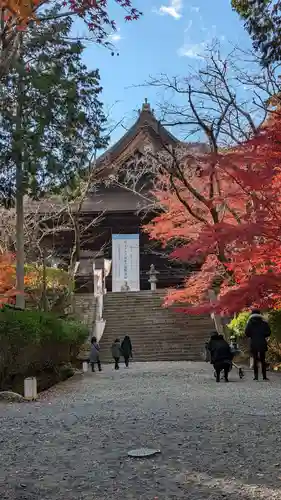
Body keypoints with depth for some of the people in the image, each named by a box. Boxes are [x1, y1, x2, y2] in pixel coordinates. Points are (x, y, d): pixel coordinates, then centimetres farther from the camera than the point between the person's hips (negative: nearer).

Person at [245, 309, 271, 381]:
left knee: (255, 360, 4)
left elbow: (246, 333, -5)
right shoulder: (264, 322, 2)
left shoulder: (250, 322, 0)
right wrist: (263, 336, 14)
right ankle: (264, 376, 6)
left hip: (253, 343, -1)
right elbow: (268, 332, -2)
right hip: (262, 343, 1)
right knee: (263, 360, 9)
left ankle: (256, 376, -1)